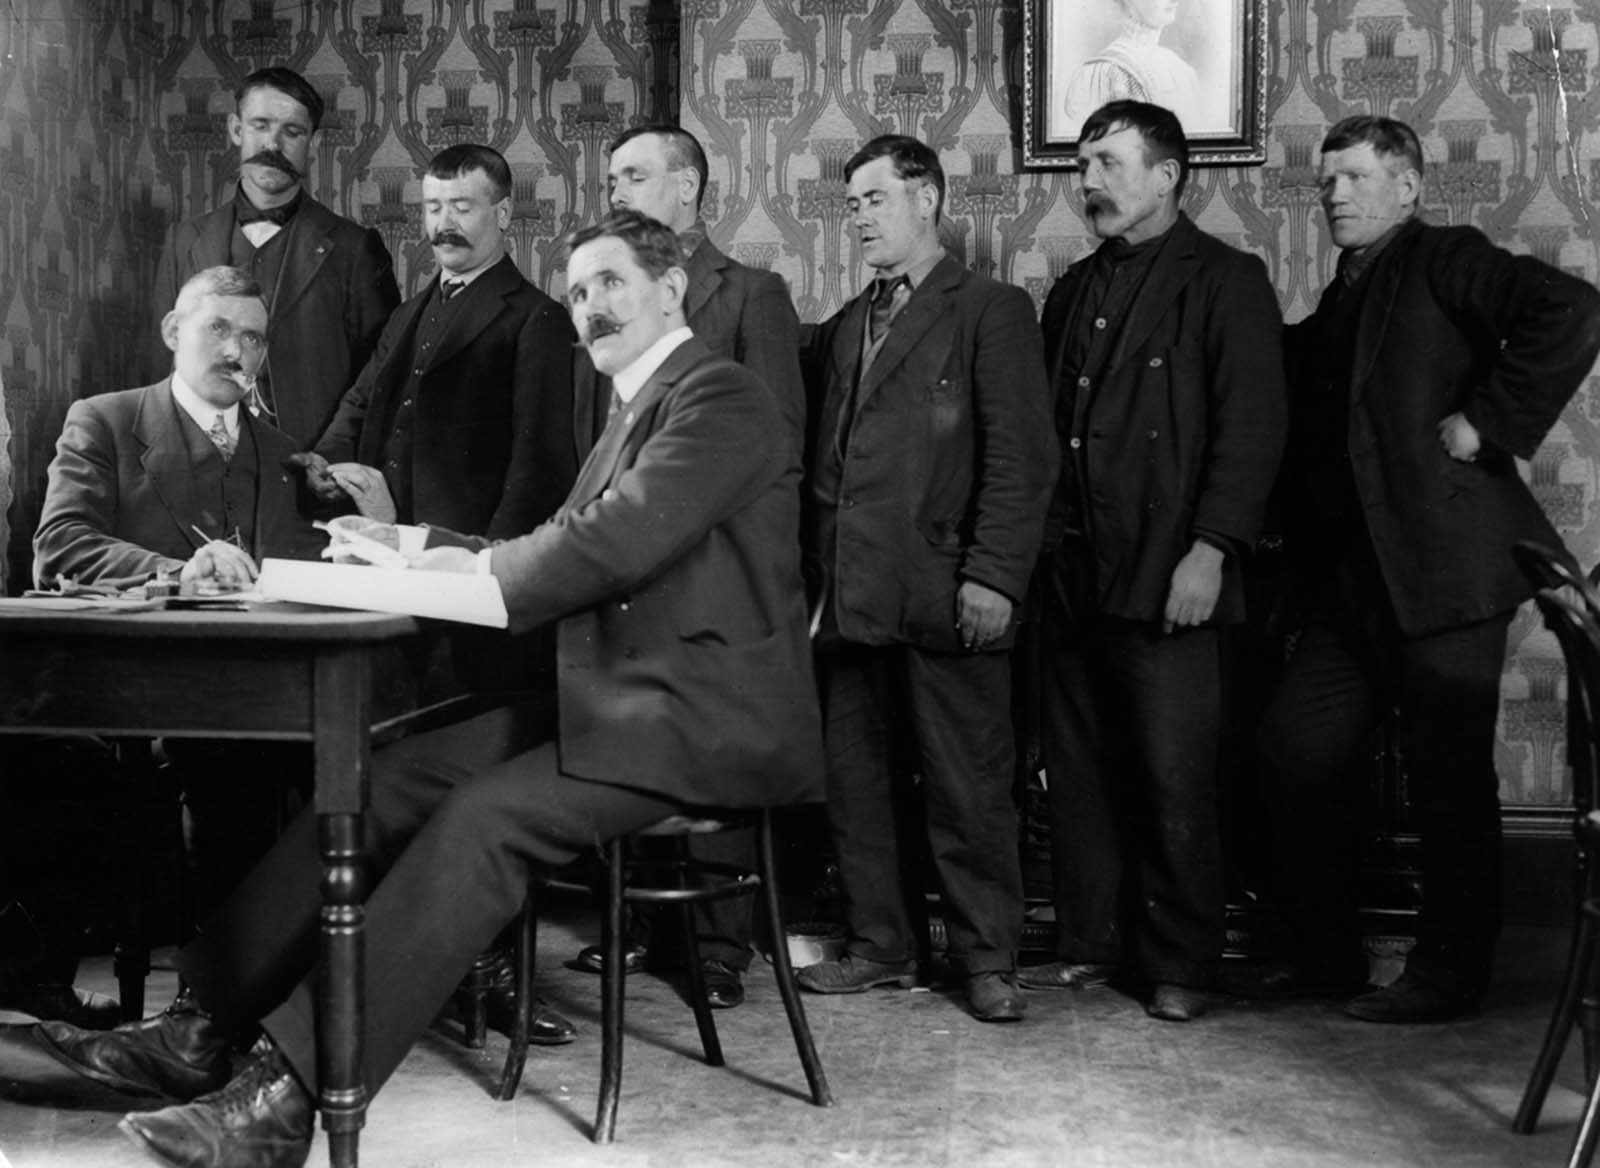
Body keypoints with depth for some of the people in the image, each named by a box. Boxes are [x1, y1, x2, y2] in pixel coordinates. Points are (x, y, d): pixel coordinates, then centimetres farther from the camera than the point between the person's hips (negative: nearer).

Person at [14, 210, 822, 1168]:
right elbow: (564, 549, 18)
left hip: (704, 719, -9)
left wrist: (475, 572, -8)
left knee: (482, 817, -27)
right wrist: (420, 550, 7)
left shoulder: (719, 397, -9)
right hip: (619, 699, 9)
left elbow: (618, 541, -21)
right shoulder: (641, 407, 22)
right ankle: (205, 1029, -5)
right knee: (386, 780, -6)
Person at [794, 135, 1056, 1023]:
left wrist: (993, 576, -15)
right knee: (854, 782, 10)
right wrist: (815, 572, 9)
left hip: (943, 595, -6)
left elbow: (1020, 457, -8)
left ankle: (987, 958, 11)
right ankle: (878, 945, 22)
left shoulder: (990, 312, 0)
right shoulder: (843, 329, 20)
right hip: (848, 597, 6)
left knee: (968, 787, 0)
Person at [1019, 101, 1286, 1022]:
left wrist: (1211, 550, -17)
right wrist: (1042, 548, 8)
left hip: (1167, 578, -6)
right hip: (1072, 573, 6)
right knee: (1079, 770, 8)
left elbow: (1252, 428, -9)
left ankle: (1181, 966, 9)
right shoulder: (1077, 290, 19)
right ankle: (1093, 942, 19)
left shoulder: (1225, 282, -1)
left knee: (1174, 780, -2)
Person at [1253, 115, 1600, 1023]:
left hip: (1443, 564, -8)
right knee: (1297, 752, 7)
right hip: (1348, 579, 8)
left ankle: (1449, 978, 12)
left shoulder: (1447, 261, -3)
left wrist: (1488, 420, -18)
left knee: (1449, 776, 0)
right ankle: (1327, 951, 21)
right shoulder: (1334, 310, 19)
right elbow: (1308, 430, 25)